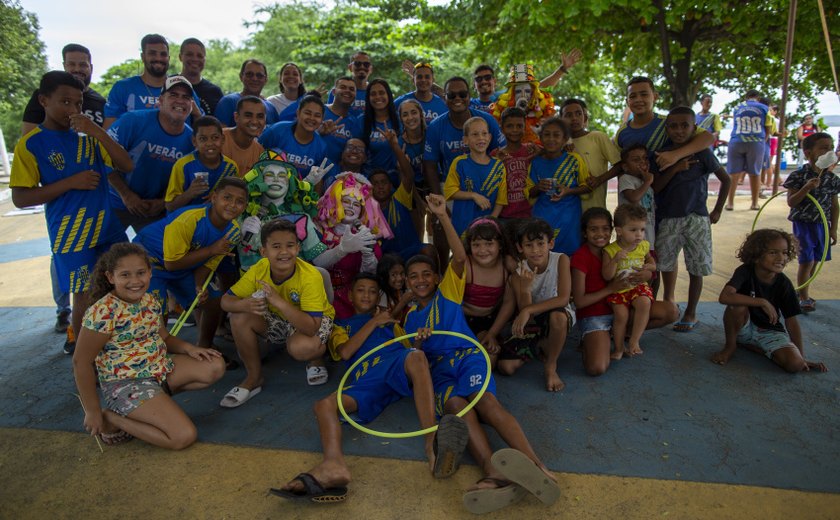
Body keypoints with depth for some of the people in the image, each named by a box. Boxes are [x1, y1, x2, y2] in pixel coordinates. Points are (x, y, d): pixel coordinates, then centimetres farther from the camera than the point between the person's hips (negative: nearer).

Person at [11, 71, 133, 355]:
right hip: (71, 233, -4)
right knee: (85, 297, 2)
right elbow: (20, 198, -7)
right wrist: (71, 182, -17)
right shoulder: (31, 144, -4)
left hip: (108, 226, 5)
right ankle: (78, 344, 25)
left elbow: (126, 165, -2)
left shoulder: (87, 136, 8)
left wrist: (97, 132, -14)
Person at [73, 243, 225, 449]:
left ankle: (159, 398, 5)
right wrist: (92, 411, -12)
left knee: (216, 367, 2)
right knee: (185, 436, -17)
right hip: (126, 383, -8)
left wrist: (188, 348, -5)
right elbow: (81, 362, -15)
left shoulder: (150, 301, 2)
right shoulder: (103, 312, -20)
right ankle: (111, 419, 1)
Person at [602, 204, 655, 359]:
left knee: (644, 303, -29)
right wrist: (615, 260, -28)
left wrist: (648, 267, -5)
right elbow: (607, 276, -13)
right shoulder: (610, 250, -9)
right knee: (621, 313, -21)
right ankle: (619, 347, 4)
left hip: (638, 285, 2)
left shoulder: (644, 246, 3)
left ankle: (634, 340, -15)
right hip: (618, 288, -2)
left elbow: (652, 263, 21)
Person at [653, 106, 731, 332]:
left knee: (697, 268, 2)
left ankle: (691, 313, 16)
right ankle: (668, 300, 36)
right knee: (665, 262, 13)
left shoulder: (702, 153, -5)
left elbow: (726, 180, 4)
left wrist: (717, 211, 5)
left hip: (696, 218, -2)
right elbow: (655, 188, -5)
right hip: (668, 218, 2)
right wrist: (674, 169, -18)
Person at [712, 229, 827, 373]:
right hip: (744, 327, -3)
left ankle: (748, 345, 2)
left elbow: (791, 321, -7)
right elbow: (724, 297, -39)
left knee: (795, 364, -22)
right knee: (738, 305, -35)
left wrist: (802, 357, -6)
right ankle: (730, 346, -10)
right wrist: (762, 302, -34)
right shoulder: (745, 272, -20)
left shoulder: (784, 284, -12)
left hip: (769, 331, 3)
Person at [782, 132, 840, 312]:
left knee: (815, 261, 12)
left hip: (822, 225, 6)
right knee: (807, 261, -6)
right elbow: (791, 202, -14)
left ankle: (801, 292, 28)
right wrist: (807, 188, -27)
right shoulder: (799, 176, -12)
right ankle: (804, 298, 7)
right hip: (803, 223, -5)